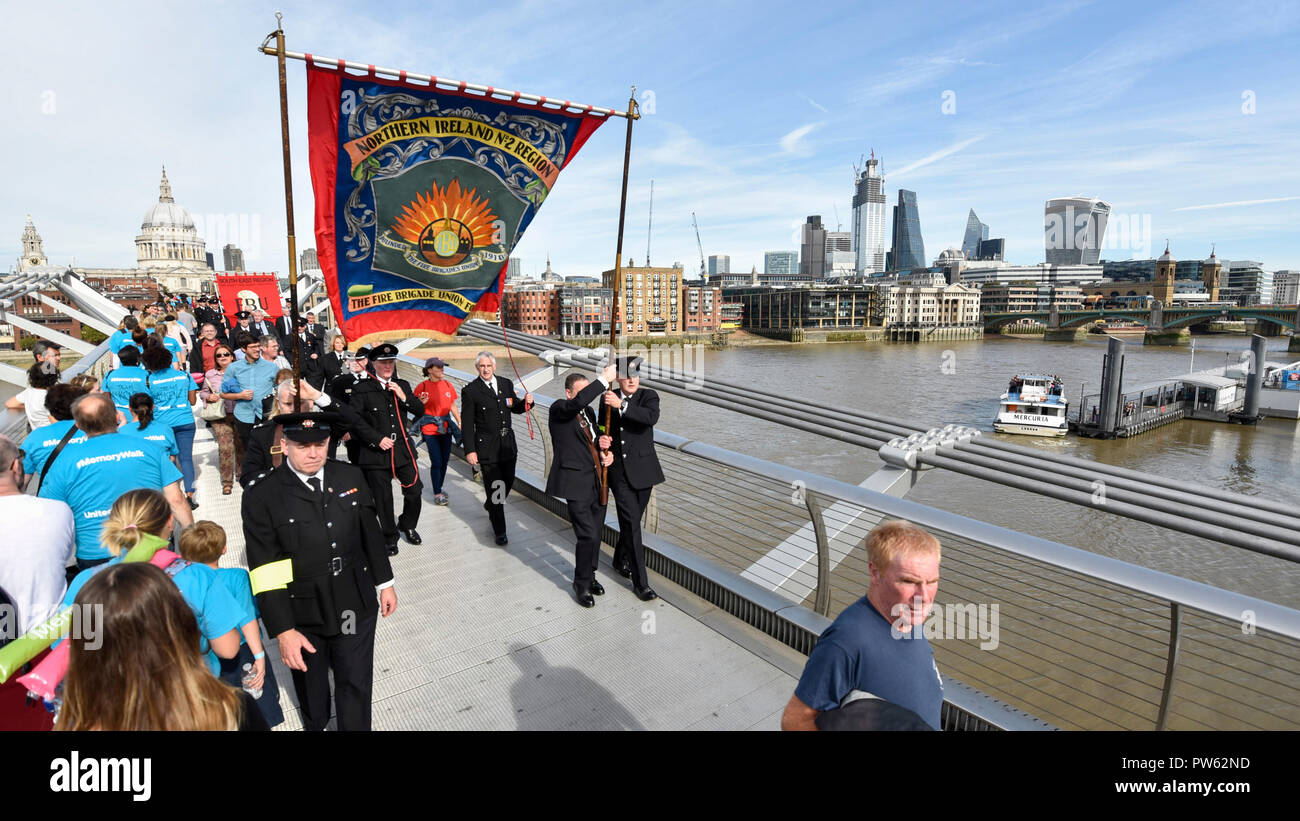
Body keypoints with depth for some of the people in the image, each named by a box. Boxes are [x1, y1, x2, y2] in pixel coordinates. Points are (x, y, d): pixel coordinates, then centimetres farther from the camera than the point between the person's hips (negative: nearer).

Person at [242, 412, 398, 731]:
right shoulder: (261, 496, -15)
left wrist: (384, 583, 9)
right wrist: (283, 631, -17)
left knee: (356, 684, 12)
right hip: (303, 615, -1)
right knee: (310, 686, 24)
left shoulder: (351, 477, -5)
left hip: (355, 606, 1)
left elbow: (371, 534, 5)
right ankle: (315, 724, 53)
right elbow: (266, 571, -16)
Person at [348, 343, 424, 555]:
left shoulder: (403, 385, 10)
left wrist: (404, 397, -9)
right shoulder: (362, 388, -3)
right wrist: (378, 439, -13)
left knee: (414, 491, 3)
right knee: (383, 498, 6)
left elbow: (420, 412, 8)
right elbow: (355, 419, -7)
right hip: (376, 452, -3)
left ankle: (407, 525, 30)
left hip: (403, 449, 3)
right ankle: (390, 537, 25)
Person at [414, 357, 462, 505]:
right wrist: (422, 402, -20)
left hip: (446, 427, 5)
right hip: (430, 428, -5)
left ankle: (439, 488, 28)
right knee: (436, 462, -6)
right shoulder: (422, 386, -7)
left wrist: (460, 423, 9)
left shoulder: (448, 384, 5)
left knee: (445, 460, 10)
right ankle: (437, 494, 5)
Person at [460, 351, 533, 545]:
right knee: (494, 487, 0)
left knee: (508, 482, 16)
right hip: (487, 447, -5)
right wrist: (470, 450, -13)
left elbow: (515, 408, 17)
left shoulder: (506, 384, 4)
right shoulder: (470, 391, -9)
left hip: (508, 443, 5)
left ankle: (491, 506, 48)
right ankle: (499, 531, 13)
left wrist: (527, 402, -6)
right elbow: (467, 424, -9)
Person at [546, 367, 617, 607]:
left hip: (597, 482, 8)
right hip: (577, 482, -7)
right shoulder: (559, 409, -10)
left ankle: (589, 575, 36)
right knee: (587, 535, -8)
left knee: (596, 533, 16)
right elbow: (579, 401, -32)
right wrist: (604, 379, -27)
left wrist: (604, 450, 1)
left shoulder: (588, 411, 13)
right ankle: (581, 584, 12)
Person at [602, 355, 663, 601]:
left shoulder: (649, 396, -5)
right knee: (632, 523, -5)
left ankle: (621, 559, 40)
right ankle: (640, 582, 1)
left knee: (632, 520, 13)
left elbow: (652, 417, -28)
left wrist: (621, 405, -34)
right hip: (618, 471, 1)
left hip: (642, 470, 0)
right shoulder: (608, 398, 4)